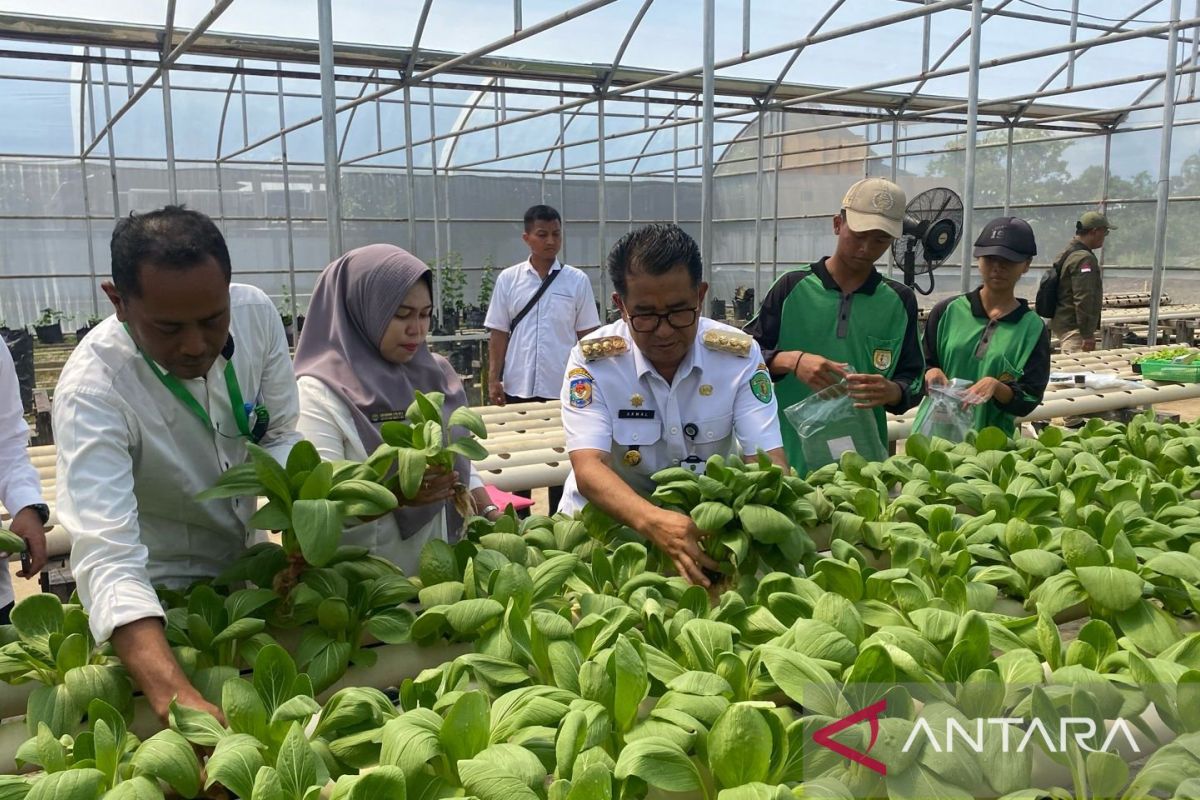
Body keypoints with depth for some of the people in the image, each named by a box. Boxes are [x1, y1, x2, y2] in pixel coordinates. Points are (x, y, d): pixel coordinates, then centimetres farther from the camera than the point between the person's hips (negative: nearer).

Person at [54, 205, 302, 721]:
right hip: (157, 591, -4)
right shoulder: (92, 387, -30)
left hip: (248, 558, 4)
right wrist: (176, 696, -53)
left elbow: (281, 436, -4)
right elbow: (107, 559, -39)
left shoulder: (257, 313, -17)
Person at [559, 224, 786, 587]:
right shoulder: (591, 360, -12)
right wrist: (652, 520, -41)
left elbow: (768, 459, -12)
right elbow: (588, 468, -22)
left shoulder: (739, 355, -7)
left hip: (707, 526, 2)